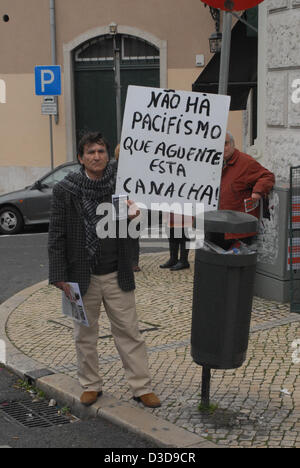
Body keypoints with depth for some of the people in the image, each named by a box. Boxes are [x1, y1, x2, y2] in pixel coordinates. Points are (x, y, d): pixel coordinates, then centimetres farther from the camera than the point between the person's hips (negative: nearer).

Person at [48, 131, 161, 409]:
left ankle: (142, 387, 16)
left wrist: (133, 216, -16)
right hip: (82, 276, 0)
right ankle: (91, 385, 29)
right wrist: (59, 276, -9)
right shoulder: (65, 191, -6)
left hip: (117, 276, 1)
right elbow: (57, 236, -4)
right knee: (85, 335, 13)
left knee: (129, 333, 6)